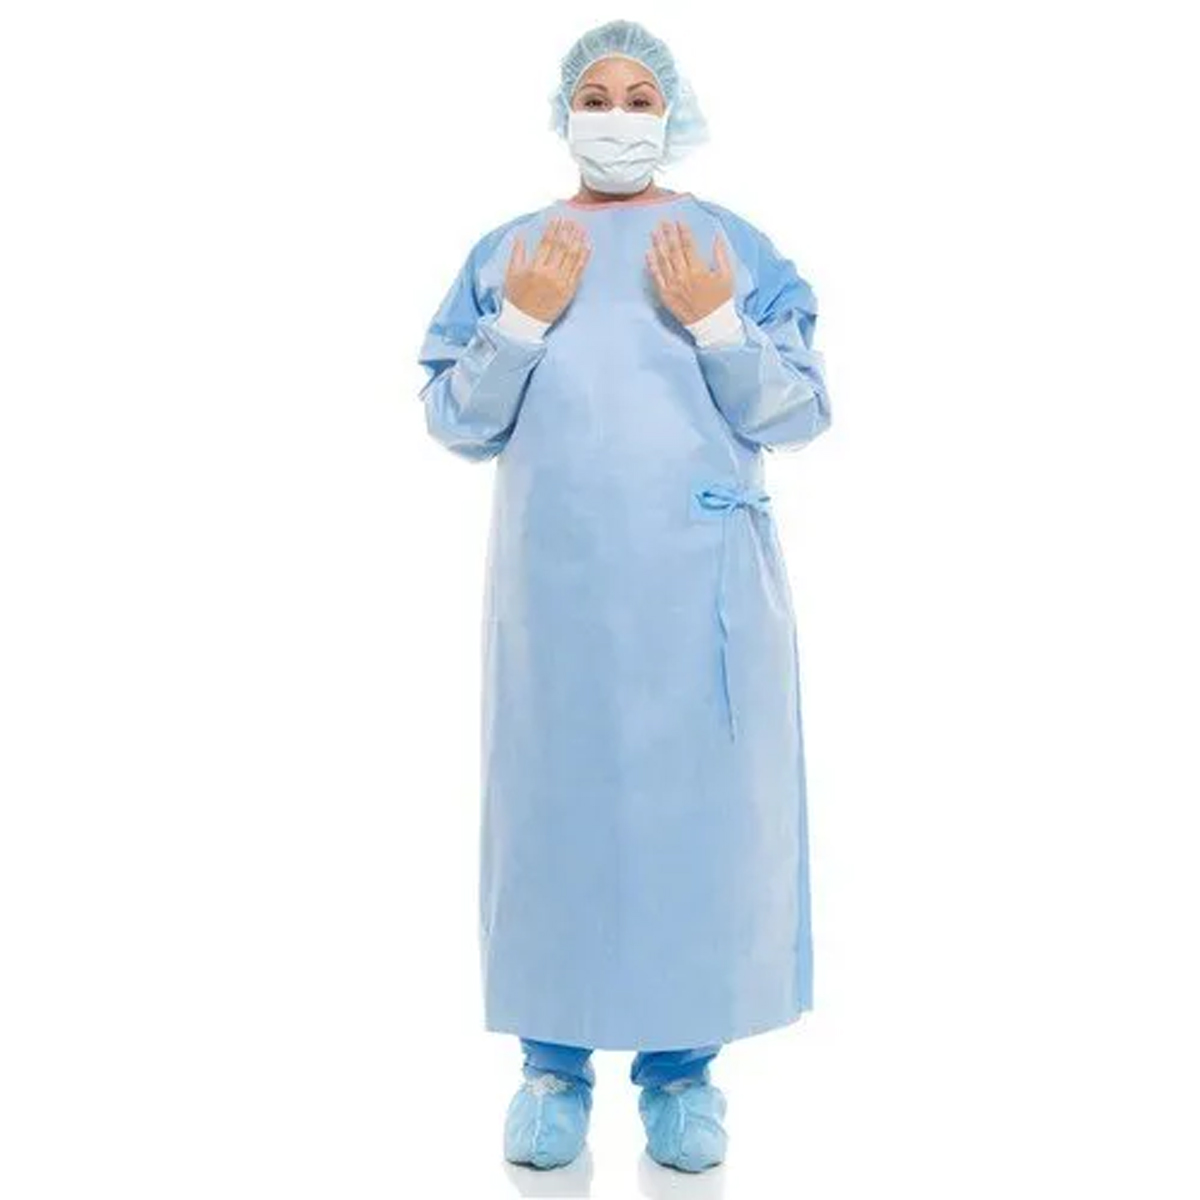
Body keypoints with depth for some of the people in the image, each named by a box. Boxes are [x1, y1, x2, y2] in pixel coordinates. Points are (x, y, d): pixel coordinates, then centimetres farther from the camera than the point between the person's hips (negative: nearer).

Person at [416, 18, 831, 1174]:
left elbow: (800, 414, 2)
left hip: (700, 590, 0)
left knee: (697, 804, 2)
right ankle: (555, 1063, 18)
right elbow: (454, 423, 5)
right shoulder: (507, 252, 10)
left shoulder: (734, 246, 7)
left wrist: (713, 321, -11)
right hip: (558, 587, 1)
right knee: (557, 797, 3)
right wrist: (524, 321, -8)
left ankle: (682, 1066, 17)